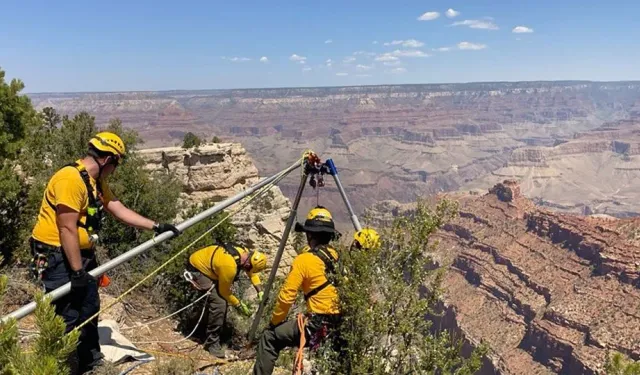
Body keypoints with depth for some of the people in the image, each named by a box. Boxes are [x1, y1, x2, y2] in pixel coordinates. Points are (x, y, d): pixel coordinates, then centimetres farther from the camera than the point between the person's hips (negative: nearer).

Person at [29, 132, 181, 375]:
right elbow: (67, 229, -24)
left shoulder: (97, 182, 9)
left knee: (90, 310, 19)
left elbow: (120, 211, 11)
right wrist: (77, 271, -22)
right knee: (67, 318, -3)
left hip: (82, 255, 10)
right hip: (58, 258, -10)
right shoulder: (71, 179, -23)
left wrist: (156, 227, 7)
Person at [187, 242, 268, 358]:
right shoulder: (229, 266, -35)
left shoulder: (245, 253, -11)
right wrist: (238, 305, -6)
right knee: (219, 302, -18)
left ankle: (215, 331, 32)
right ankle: (212, 342, -5)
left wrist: (260, 291, -2)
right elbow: (224, 291, -17)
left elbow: (252, 272, 8)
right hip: (197, 268, -9)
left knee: (222, 298, 13)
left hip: (205, 263, 10)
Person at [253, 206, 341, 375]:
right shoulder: (338, 257, 7)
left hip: (317, 326, -7)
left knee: (269, 338, 10)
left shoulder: (304, 260, -10)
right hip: (341, 327, 7)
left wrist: (274, 322, 8)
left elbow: (287, 296, -9)